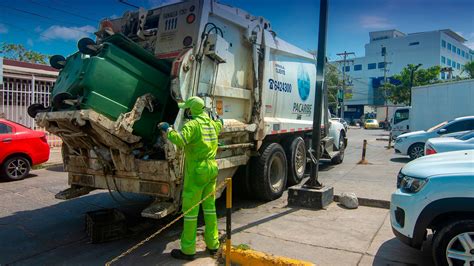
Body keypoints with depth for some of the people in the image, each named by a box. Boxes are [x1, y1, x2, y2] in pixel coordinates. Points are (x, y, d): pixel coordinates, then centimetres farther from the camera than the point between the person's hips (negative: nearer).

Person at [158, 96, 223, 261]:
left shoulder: (193, 125, -16)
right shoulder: (212, 124, 9)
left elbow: (180, 140, -32)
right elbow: (219, 126, 33)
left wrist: (168, 129, -17)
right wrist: (219, 119, 54)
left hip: (196, 172, -8)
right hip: (211, 169, 8)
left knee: (190, 209, 0)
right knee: (209, 206, 16)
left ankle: (188, 250, 8)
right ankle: (213, 244, 24)